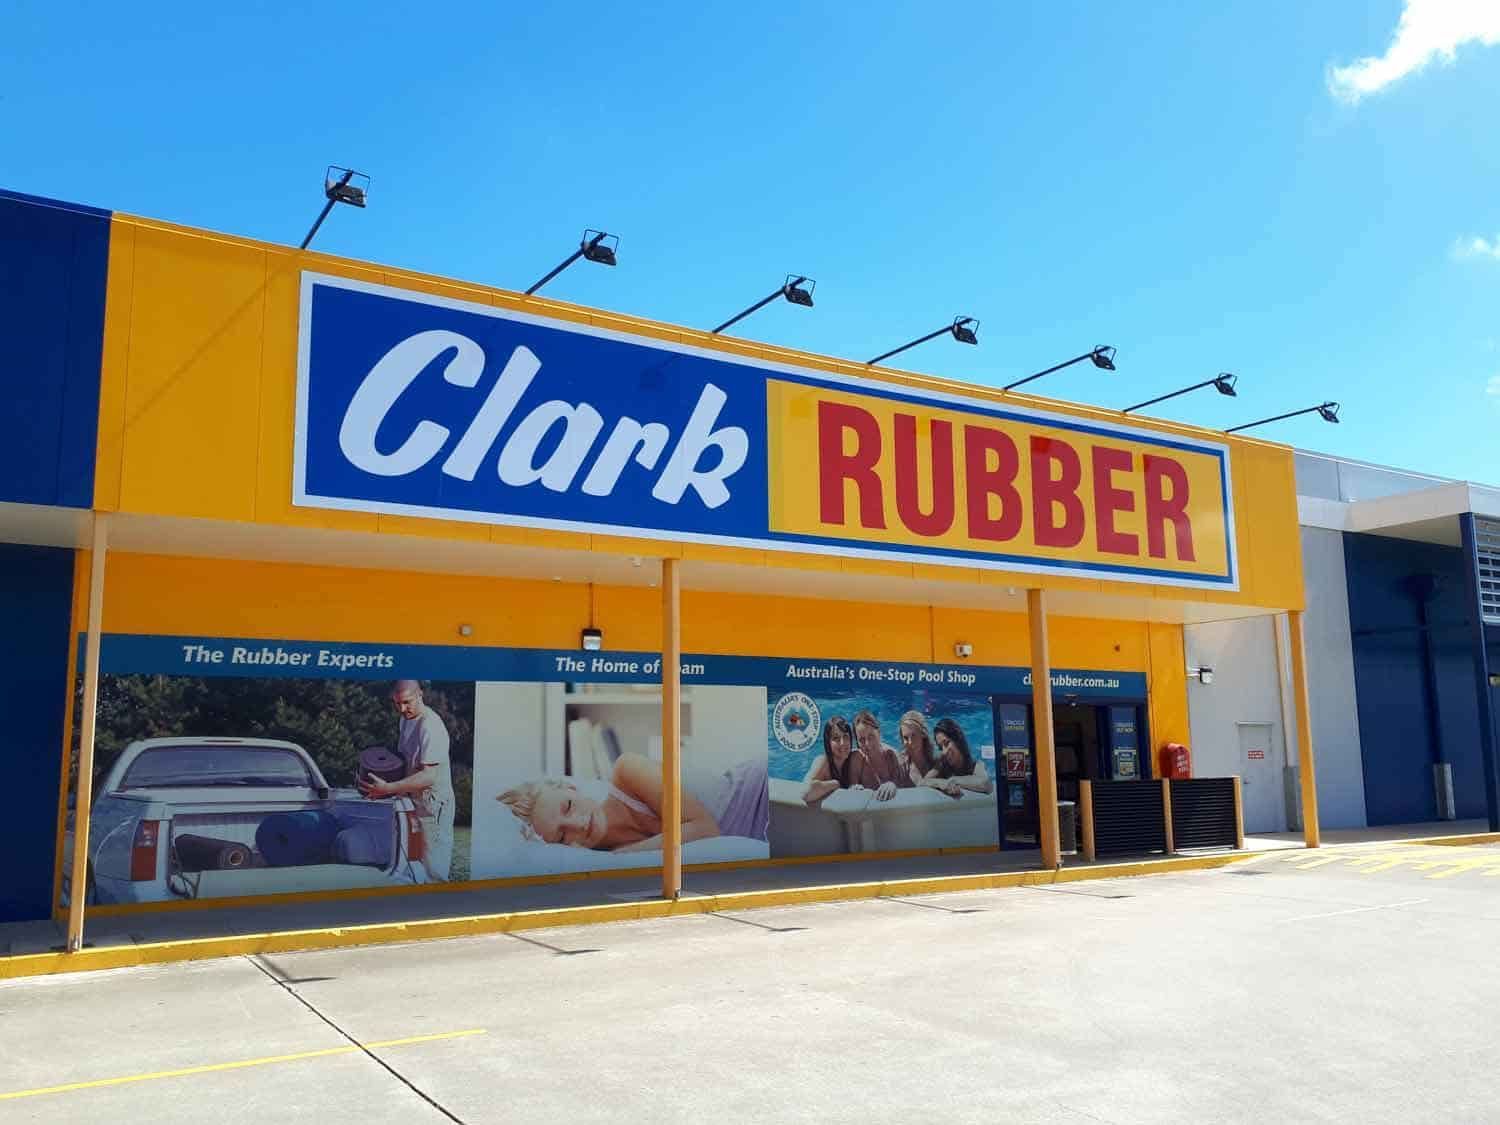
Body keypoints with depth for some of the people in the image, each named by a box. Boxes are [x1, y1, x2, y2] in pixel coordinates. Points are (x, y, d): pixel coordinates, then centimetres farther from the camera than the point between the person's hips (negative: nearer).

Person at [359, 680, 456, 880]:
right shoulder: (404, 719, 7)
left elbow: (429, 776, -26)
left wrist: (388, 788, -29)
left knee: (434, 869, -5)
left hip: (433, 804, -9)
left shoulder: (430, 726, -22)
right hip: (414, 799, 9)